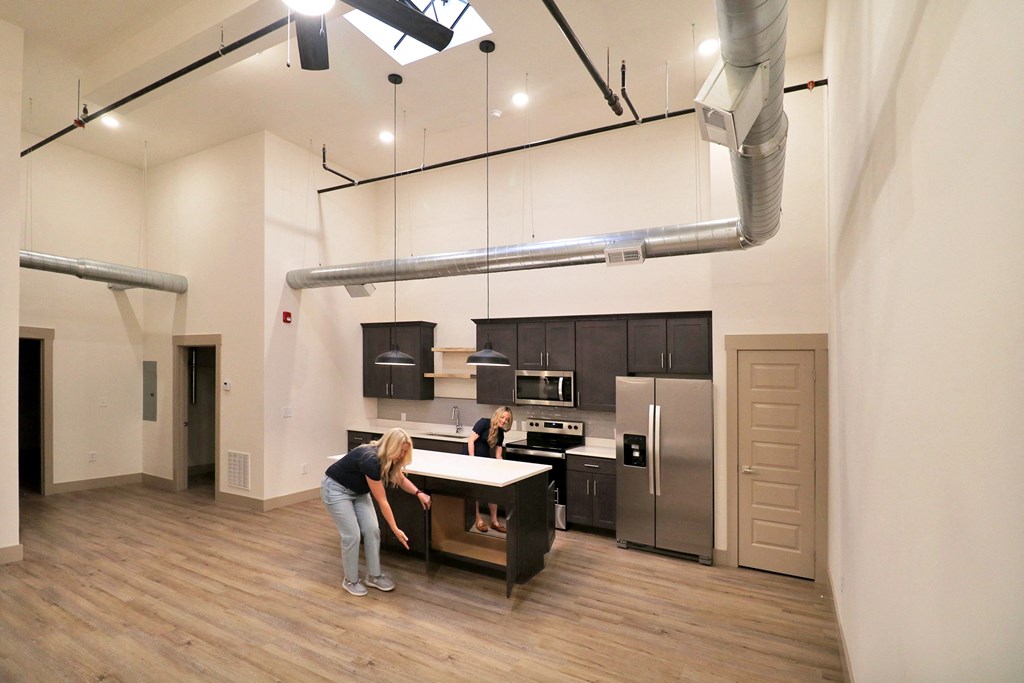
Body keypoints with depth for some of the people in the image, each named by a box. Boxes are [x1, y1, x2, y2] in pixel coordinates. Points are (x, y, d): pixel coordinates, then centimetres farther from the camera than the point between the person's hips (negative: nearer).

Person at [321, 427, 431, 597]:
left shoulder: (389, 459, -13)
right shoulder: (370, 460, -36)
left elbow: (401, 480, 6)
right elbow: (382, 501, -28)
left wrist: (418, 493, -12)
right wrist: (395, 529, -21)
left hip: (358, 491, 7)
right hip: (336, 489, -7)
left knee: (372, 529, -2)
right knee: (352, 534, -9)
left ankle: (374, 576, 12)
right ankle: (350, 580, 11)